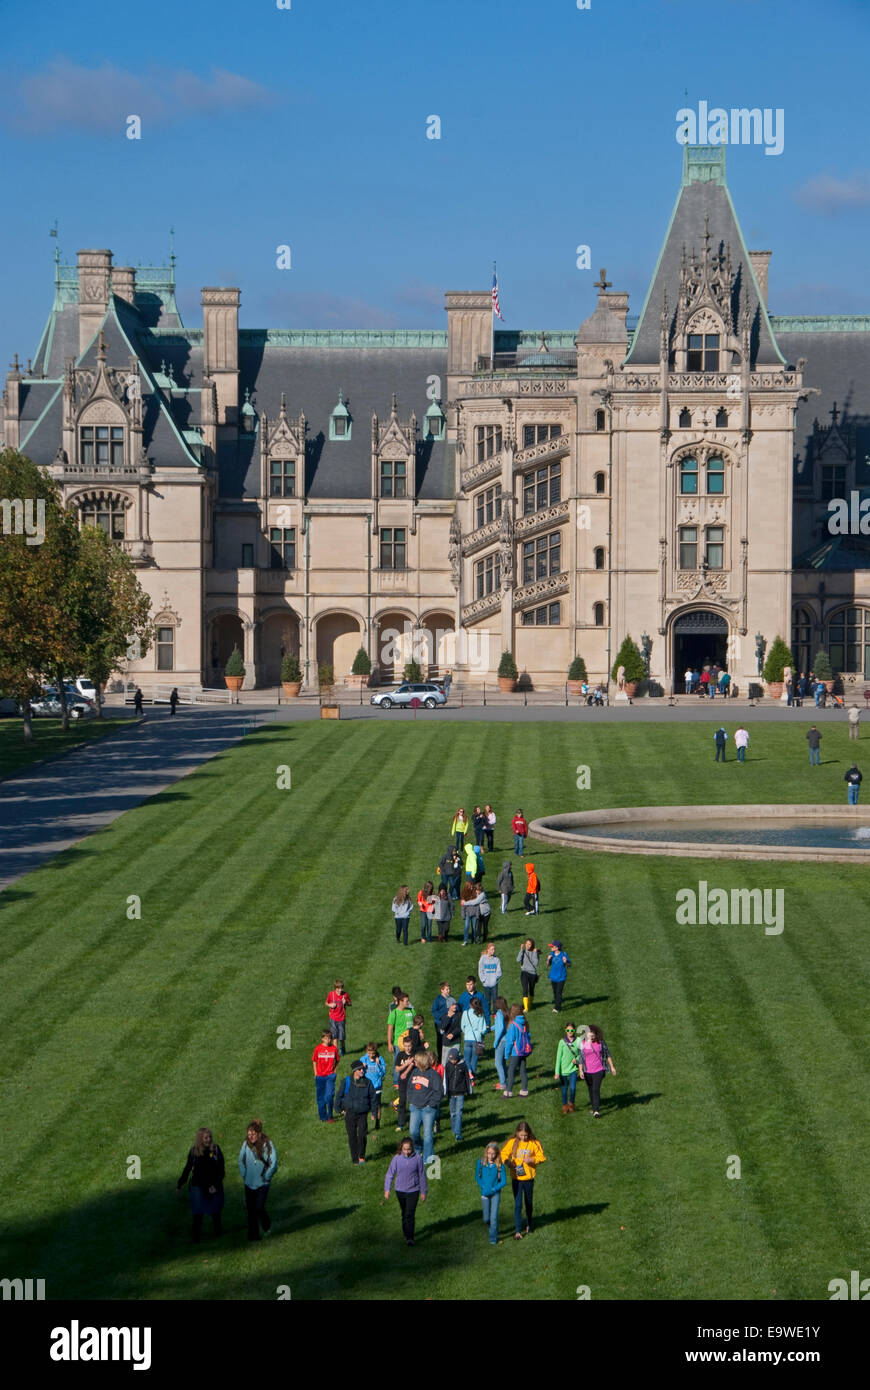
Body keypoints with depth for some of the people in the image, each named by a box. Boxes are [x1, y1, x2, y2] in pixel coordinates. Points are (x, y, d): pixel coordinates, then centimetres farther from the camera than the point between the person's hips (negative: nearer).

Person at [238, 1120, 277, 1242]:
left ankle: (267, 1226, 21)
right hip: (249, 1183, 3)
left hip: (262, 1183, -3)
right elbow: (241, 1161, 12)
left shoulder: (267, 1145, -13)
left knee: (259, 1208, -10)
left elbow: (273, 1164, -10)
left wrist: (266, 1177, -7)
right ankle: (253, 1235, 17)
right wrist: (244, 1176, 8)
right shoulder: (246, 1144, -4)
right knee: (251, 1209, 5)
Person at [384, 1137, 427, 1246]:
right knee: (404, 1213, 17)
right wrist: (387, 1190, -7)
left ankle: (409, 1238, -5)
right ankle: (405, 1232, 33)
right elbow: (390, 1174, -1)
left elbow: (422, 1175, 0)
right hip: (400, 1191, 2)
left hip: (413, 1191, -2)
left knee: (410, 1214, -9)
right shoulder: (397, 1159, -7)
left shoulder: (417, 1158, -9)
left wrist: (424, 1192, 4)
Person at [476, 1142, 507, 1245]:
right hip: (485, 1194, 2)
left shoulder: (500, 1165, -11)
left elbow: (504, 1182, -8)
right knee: (486, 1219, 8)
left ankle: (493, 1238, 3)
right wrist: (483, 1188, -10)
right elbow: (477, 1177, 3)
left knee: (494, 1216, -8)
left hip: (495, 1193, -2)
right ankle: (492, 1227, 41)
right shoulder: (481, 1162, -6)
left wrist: (493, 1189, -16)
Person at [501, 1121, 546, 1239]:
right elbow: (504, 1153, 3)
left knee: (529, 1203, 16)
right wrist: (507, 1161, -19)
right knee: (518, 1204, -4)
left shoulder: (534, 1143, -7)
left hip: (529, 1178, 1)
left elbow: (542, 1157, -3)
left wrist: (532, 1159, -22)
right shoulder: (512, 1142, -6)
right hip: (516, 1178, -1)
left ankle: (528, 1226, 38)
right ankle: (517, 1231, -2)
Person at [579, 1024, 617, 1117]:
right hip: (587, 1071, 2)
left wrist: (612, 1067, 5)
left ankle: (596, 1111, -17)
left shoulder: (601, 1042, -7)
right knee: (590, 1090, 14)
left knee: (596, 1089, -13)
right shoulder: (582, 1043, -7)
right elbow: (580, 1058, -2)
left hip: (598, 1070, -2)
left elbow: (607, 1054, 3)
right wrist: (580, 1071, -9)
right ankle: (593, 1107, 33)